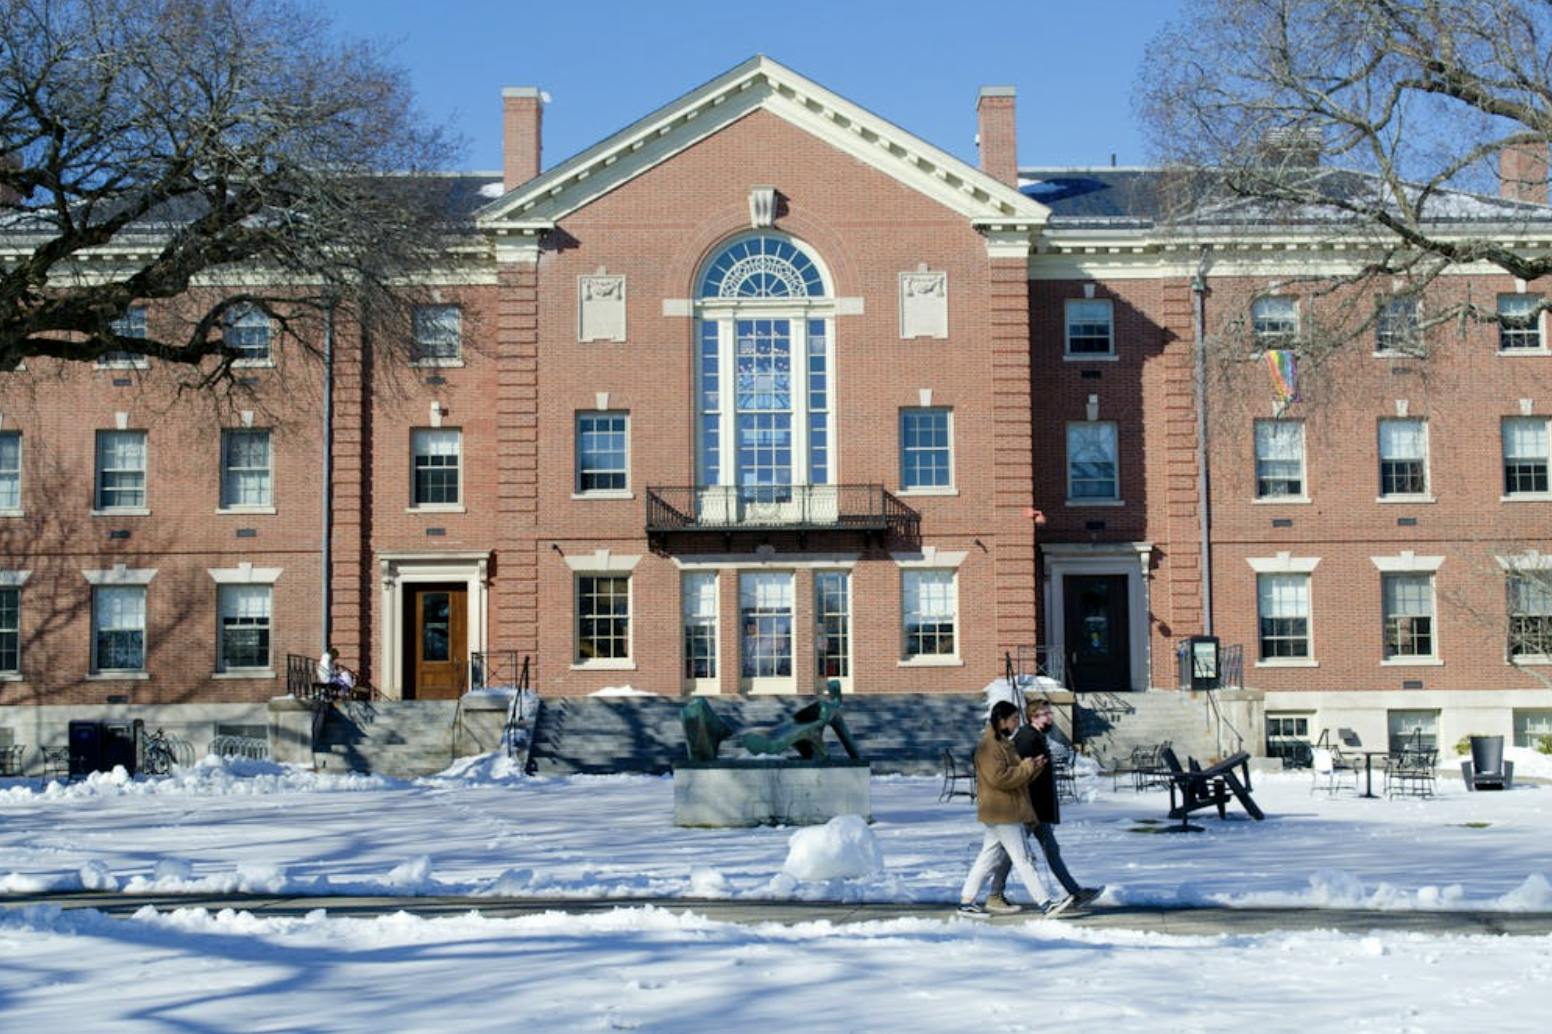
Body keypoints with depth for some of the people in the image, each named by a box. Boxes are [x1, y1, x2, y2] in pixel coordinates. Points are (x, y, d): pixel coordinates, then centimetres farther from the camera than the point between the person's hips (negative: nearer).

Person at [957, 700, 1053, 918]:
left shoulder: (1002, 743, 17)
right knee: (1022, 858, -7)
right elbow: (999, 777, -25)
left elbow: (1017, 775, 22)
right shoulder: (988, 746, -16)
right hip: (1002, 812, -10)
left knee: (989, 857, 12)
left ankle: (966, 901, 15)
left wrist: (1034, 767, 4)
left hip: (1004, 811, 10)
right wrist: (1026, 767, -16)